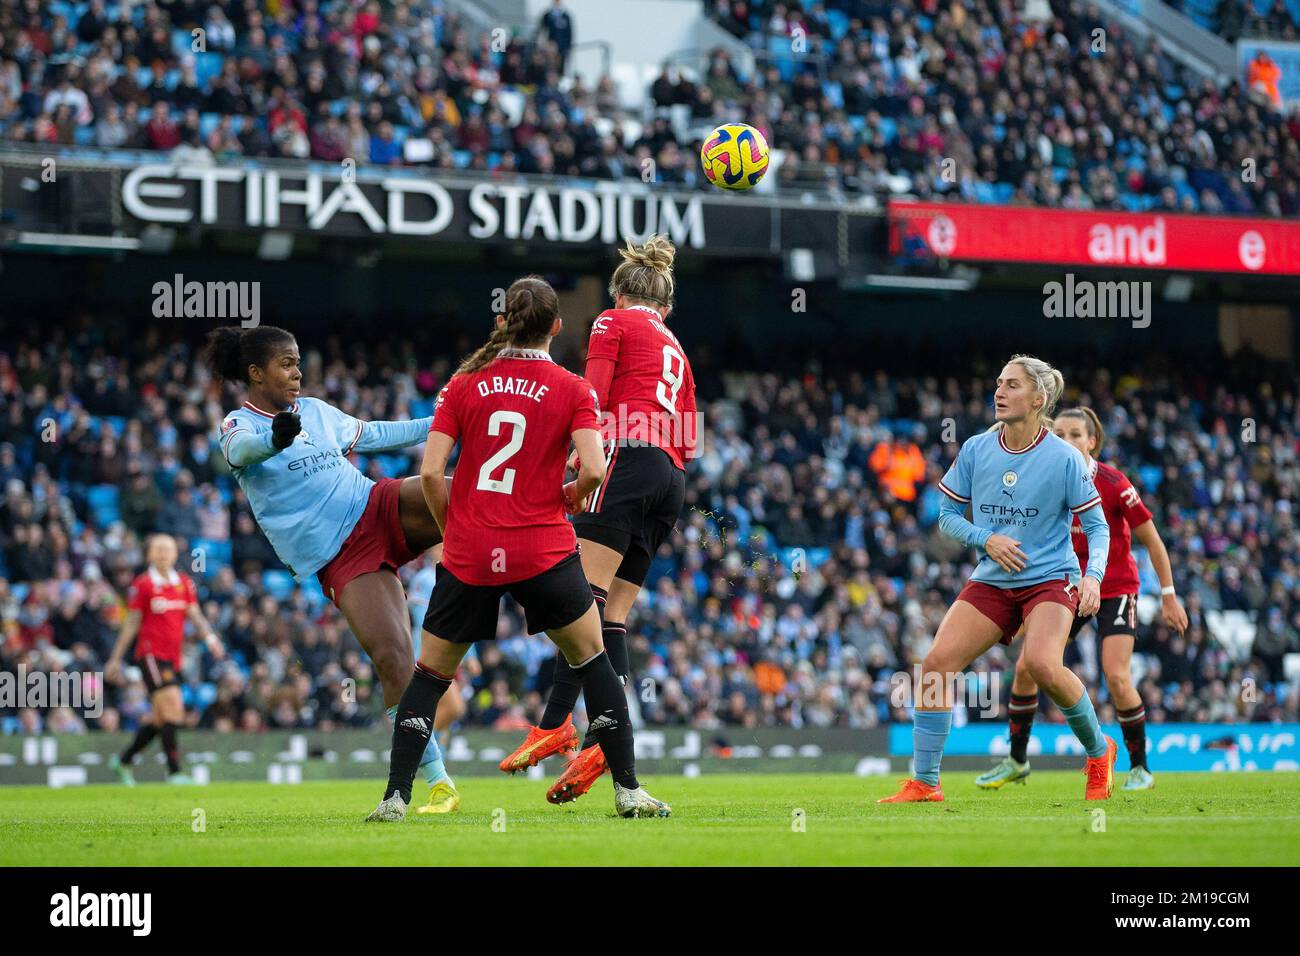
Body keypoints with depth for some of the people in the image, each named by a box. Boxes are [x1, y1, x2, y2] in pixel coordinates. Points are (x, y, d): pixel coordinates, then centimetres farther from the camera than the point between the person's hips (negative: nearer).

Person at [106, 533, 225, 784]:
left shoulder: (185, 583, 11)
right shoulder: (142, 584, -3)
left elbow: (195, 615, 9)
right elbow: (131, 623, 1)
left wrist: (210, 637, -11)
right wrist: (116, 659, 2)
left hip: (174, 658, 6)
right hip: (151, 654, -6)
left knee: (161, 720, 11)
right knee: (173, 709, -18)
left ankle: (124, 760, 29)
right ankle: (174, 772, -17)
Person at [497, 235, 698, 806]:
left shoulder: (613, 322, 9)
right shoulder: (676, 351, 28)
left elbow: (592, 398, -4)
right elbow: (689, 444, 22)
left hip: (628, 459, -7)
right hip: (670, 481, 7)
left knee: (585, 595, -17)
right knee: (613, 614, 2)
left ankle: (556, 722, -30)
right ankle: (604, 739, -13)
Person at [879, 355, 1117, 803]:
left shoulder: (1064, 458, -8)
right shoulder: (975, 450, 1)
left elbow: (1097, 526, -3)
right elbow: (948, 515, 9)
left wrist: (1093, 576, -20)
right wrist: (987, 538, -10)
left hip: (1049, 580, -4)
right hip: (991, 582, 4)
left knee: (1042, 664, -30)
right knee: (937, 661, -13)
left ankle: (1099, 751, -2)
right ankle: (924, 783, -3)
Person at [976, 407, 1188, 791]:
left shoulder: (1113, 483, -18)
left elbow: (1152, 540, -10)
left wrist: (1169, 596, -9)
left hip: (1116, 589, -5)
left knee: (1117, 677, -18)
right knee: (1026, 667, -2)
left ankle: (1140, 768, -2)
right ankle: (1016, 761, 15)